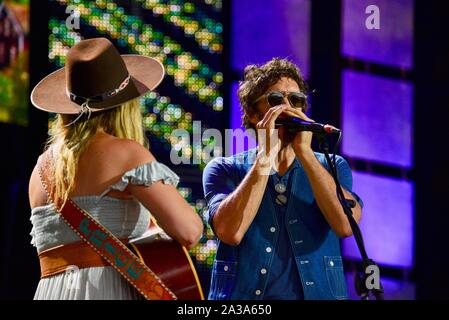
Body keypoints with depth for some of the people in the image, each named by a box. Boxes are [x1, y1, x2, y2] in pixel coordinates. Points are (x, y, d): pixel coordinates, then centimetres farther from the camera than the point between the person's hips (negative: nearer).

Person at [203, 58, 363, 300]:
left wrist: (304, 151, -7)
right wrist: (266, 153, -7)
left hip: (316, 294, 1)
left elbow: (346, 224, -6)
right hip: (244, 295, -1)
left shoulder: (332, 167, 13)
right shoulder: (224, 170, 8)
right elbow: (230, 231, -10)